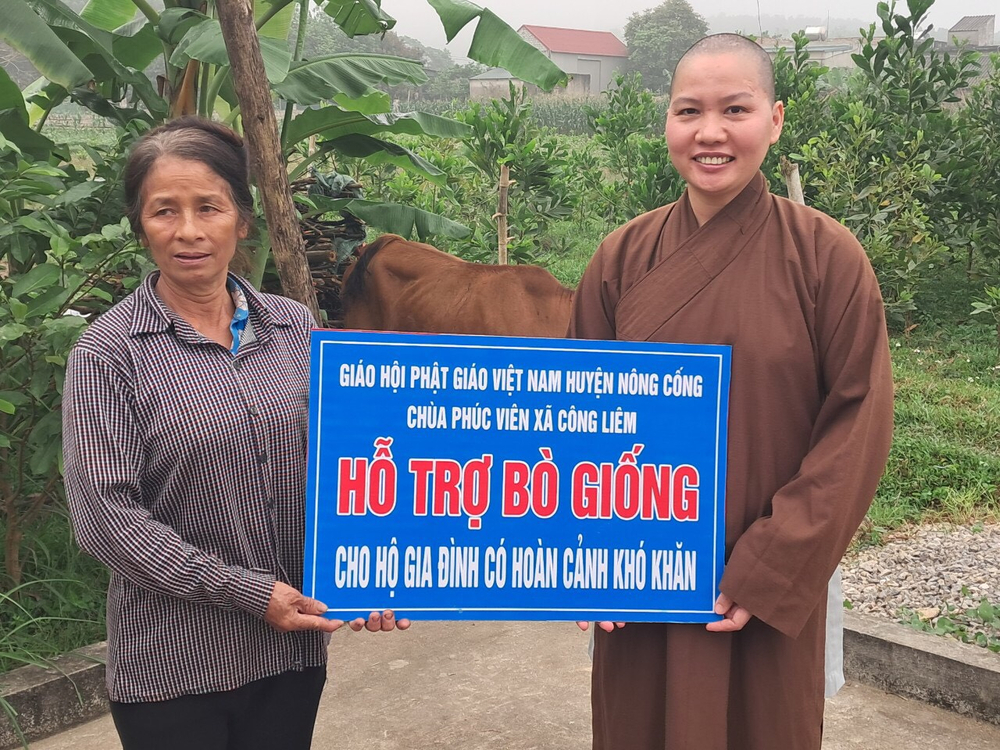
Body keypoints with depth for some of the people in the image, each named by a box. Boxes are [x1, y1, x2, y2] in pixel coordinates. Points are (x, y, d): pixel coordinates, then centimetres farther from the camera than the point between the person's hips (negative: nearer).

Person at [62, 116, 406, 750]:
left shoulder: (296, 329, 3)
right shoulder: (109, 352, -7)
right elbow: (103, 513, -13)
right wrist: (248, 592, -15)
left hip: (295, 648, 3)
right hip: (173, 667, -3)